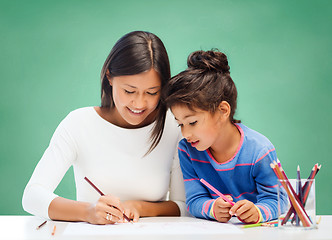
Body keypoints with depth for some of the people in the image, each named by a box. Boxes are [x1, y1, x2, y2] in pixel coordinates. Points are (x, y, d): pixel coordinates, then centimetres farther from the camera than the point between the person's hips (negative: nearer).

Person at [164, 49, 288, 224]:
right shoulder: (187, 150, -3)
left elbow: (275, 200, -9)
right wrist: (212, 208, -26)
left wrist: (258, 211, -31)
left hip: (256, 230, -2)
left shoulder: (259, 151, -13)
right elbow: (194, 200, -4)